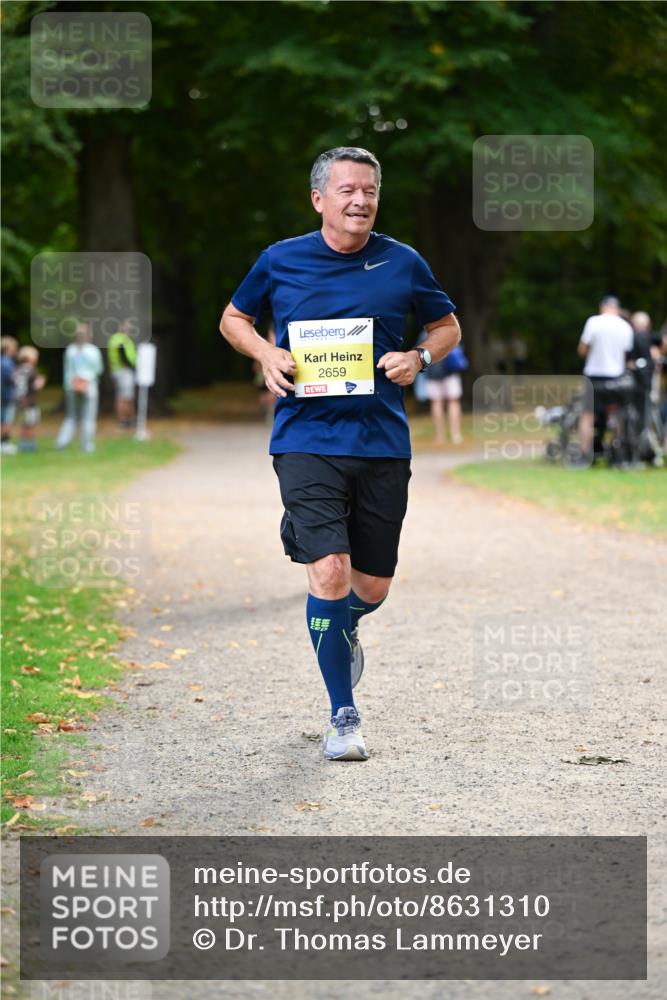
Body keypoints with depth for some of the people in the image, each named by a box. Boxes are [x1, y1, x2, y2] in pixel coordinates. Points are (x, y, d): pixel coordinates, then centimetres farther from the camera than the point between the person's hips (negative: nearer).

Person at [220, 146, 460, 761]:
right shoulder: (279, 262, 2)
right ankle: (343, 715, -1)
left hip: (383, 443, 2)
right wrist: (264, 353, -3)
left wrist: (419, 358, -3)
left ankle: (343, 628, 48)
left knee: (373, 586, 9)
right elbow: (233, 319, 18)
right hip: (306, 440, -2)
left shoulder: (404, 264, 4)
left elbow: (447, 326, 18)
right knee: (329, 573, -16)